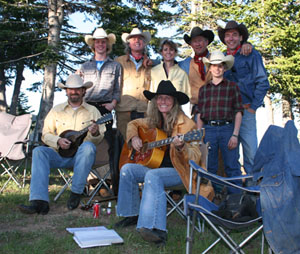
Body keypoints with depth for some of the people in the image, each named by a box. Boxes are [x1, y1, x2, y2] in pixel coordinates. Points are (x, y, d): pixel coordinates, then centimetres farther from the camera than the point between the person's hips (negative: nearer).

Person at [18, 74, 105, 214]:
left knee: (88, 147, -35)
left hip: (81, 155, -2)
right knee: (39, 151, -26)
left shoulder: (92, 111, 11)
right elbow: (45, 134, 12)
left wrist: (95, 133, -20)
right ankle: (39, 201, -36)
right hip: (60, 154, 2)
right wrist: (58, 141, -9)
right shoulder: (57, 110, 15)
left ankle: (76, 192, -25)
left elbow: (99, 139, 5)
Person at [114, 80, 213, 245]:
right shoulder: (154, 121, 7)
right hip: (155, 166, 7)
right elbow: (133, 124, 25)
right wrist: (134, 137, 3)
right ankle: (132, 214, 3)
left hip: (178, 170, -7)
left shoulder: (185, 124, -13)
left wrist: (181, 147, -38)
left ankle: (157, 229, -37)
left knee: (153, 176, -34)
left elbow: (196, 157, -18)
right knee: (127, 169, -12)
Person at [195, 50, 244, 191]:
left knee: (232, 167, -1)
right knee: (209, 168, 8)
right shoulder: (203, 89, 13)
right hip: (208, 130, 2)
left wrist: (235, 135, -8)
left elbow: (238, 113, 2)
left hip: (227, 128, -2)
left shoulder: (232, 86, 6)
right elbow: (199, 115, 12)